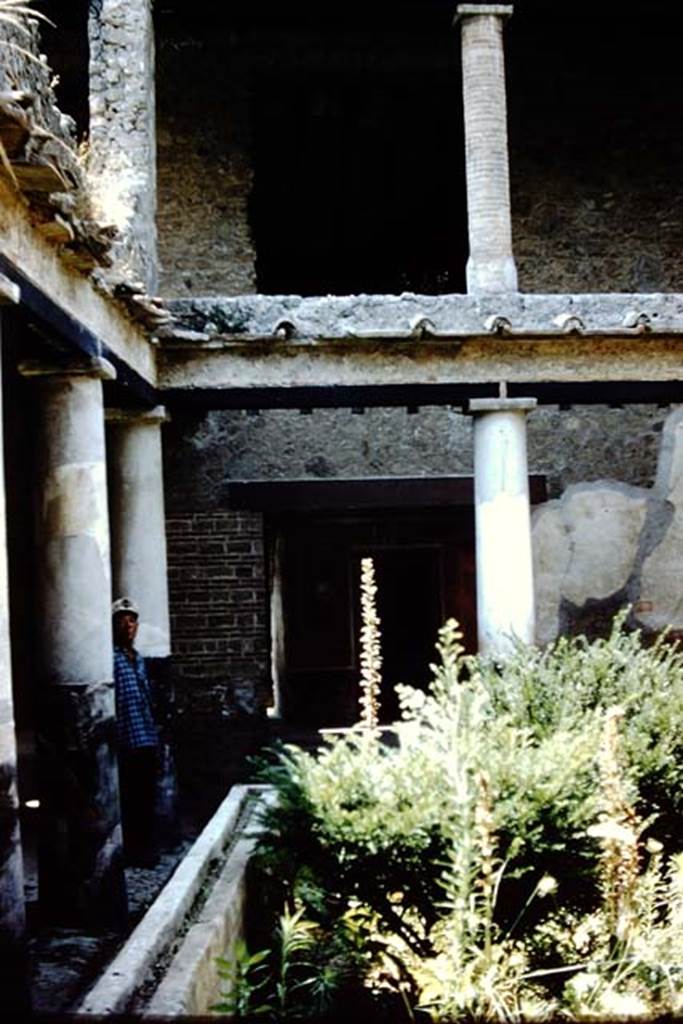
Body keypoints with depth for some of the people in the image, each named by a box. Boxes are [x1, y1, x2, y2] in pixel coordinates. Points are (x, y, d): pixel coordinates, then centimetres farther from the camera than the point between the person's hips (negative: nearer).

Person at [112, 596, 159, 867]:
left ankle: (146, 846, 25)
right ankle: (134, 850, 9)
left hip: (147, 741, 8)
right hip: (127, 742, -8)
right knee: (131, 798, 0)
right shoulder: (111, 658, -11)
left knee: (147, 796, 14)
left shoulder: (137, 658, 16)